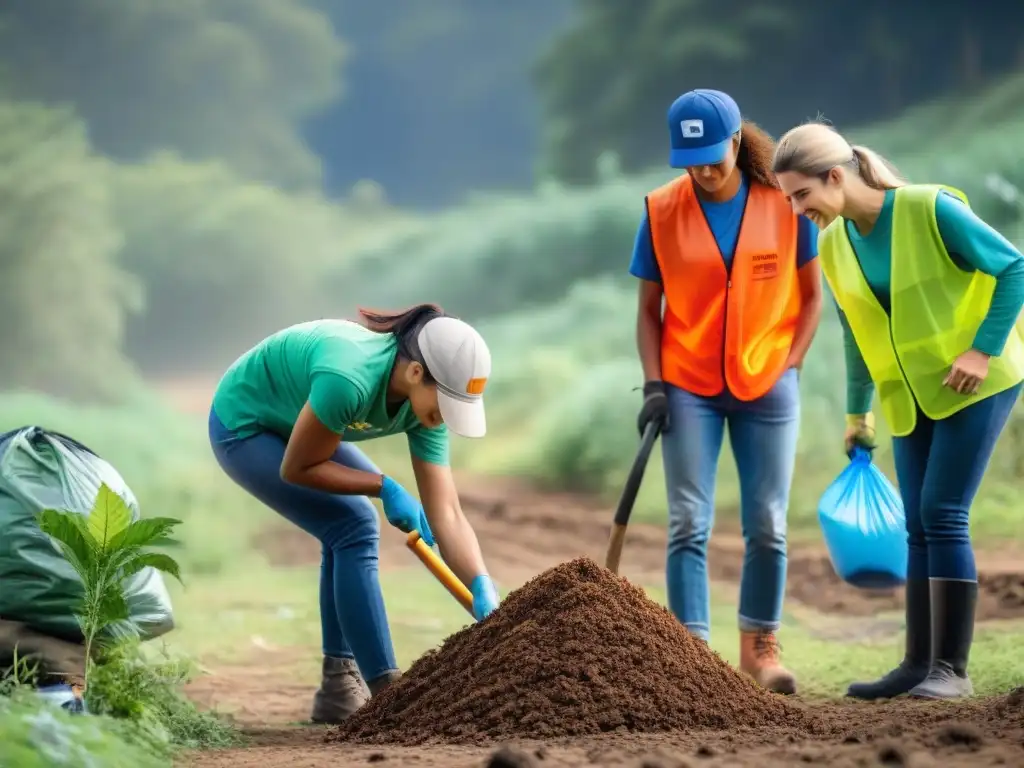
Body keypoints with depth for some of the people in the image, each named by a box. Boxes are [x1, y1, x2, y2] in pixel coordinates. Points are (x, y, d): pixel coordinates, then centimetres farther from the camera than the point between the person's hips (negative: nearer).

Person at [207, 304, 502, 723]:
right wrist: (385, 487, -22)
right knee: (353, 526, -17)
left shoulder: (426, 402, -16)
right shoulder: (349, 379, -39)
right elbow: (297, 468, -25)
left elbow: (447, 516, -18)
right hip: (244, 427, -8)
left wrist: (484, 593, -31)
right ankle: (387, 694, -15)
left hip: (289, 422, 8)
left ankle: (340, 686, 12)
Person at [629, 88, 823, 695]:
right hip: (688, 386, 0)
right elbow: (649, 308, 3)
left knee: (768, 527, 4)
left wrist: (789, 367, -4)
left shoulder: (784, 203, -3)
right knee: (689, 526, -4)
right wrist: (653, 384, -6)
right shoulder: (662, 211, -2)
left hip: (767, 386, 0)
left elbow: (811, 295, 5)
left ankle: (761, 648, 16)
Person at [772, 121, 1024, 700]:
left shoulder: (930, 209, -20)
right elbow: (857, 335, 14)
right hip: (911, 396, 6)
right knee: (919, 526, 5)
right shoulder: (833, 245, -1)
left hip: (976, 384, -6)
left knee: (943, 514, -13)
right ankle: (920, 663, 11)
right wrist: (857, 415, 19)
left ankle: (951, 668, -10)